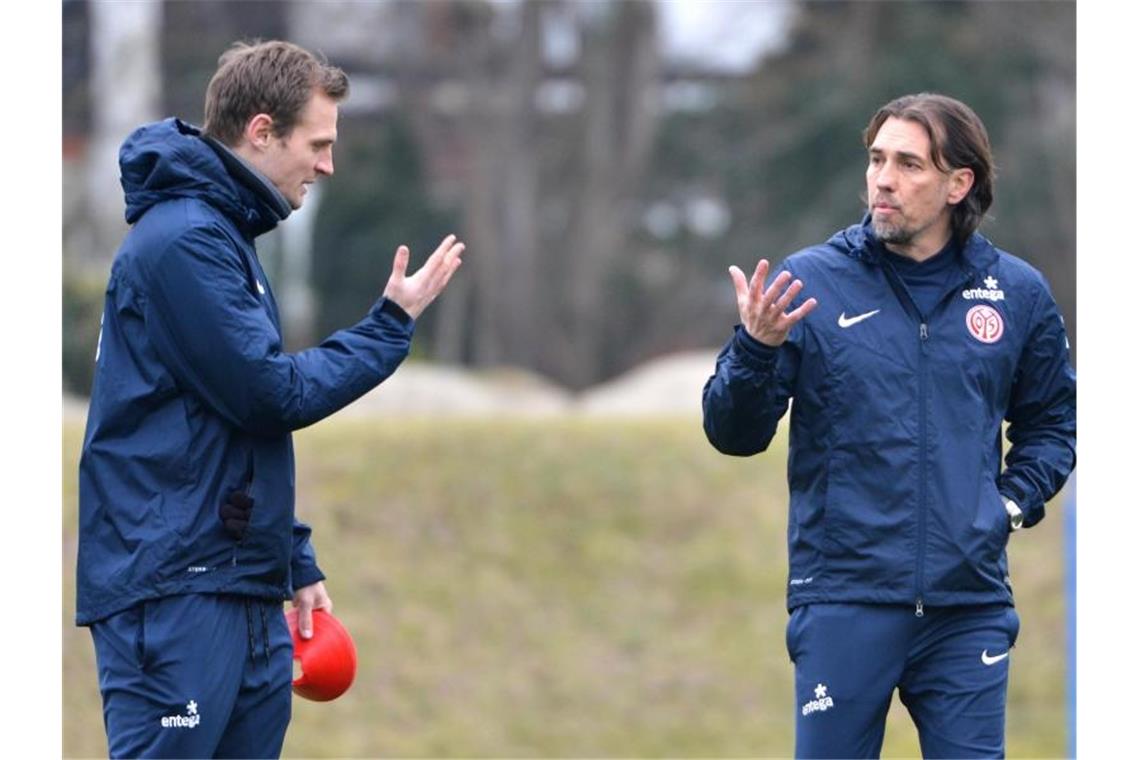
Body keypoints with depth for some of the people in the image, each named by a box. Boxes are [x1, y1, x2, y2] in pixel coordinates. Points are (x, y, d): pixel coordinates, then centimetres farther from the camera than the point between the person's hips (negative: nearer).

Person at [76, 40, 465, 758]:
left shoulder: (223, 235, 20)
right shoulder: (184, 239, -12)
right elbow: (274, 395, -15)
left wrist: (298, 564, 20)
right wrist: (394, 323, -4)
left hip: (244, 589, 10)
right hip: (174, 589, -10)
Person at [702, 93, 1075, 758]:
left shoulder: (1018, 293, 7)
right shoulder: (806, 282, 0)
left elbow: (1052, 421, 23)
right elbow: (733, 434, 0)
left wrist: (1016, 501, 7)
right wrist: (755, 350, -18)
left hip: (970, 604, 2)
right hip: (844, 598, -2)